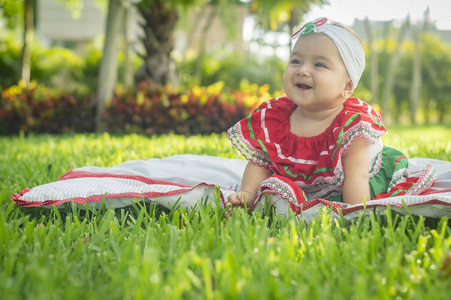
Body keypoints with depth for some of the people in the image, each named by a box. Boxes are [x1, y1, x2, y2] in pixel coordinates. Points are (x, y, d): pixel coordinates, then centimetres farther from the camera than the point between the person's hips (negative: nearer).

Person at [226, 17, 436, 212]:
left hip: (340, 194, -1)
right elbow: (259, 163, -3)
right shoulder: (272, 117, -8)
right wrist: (247, 194, -18)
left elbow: (356, 177, -22)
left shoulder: (352, 124, -19)